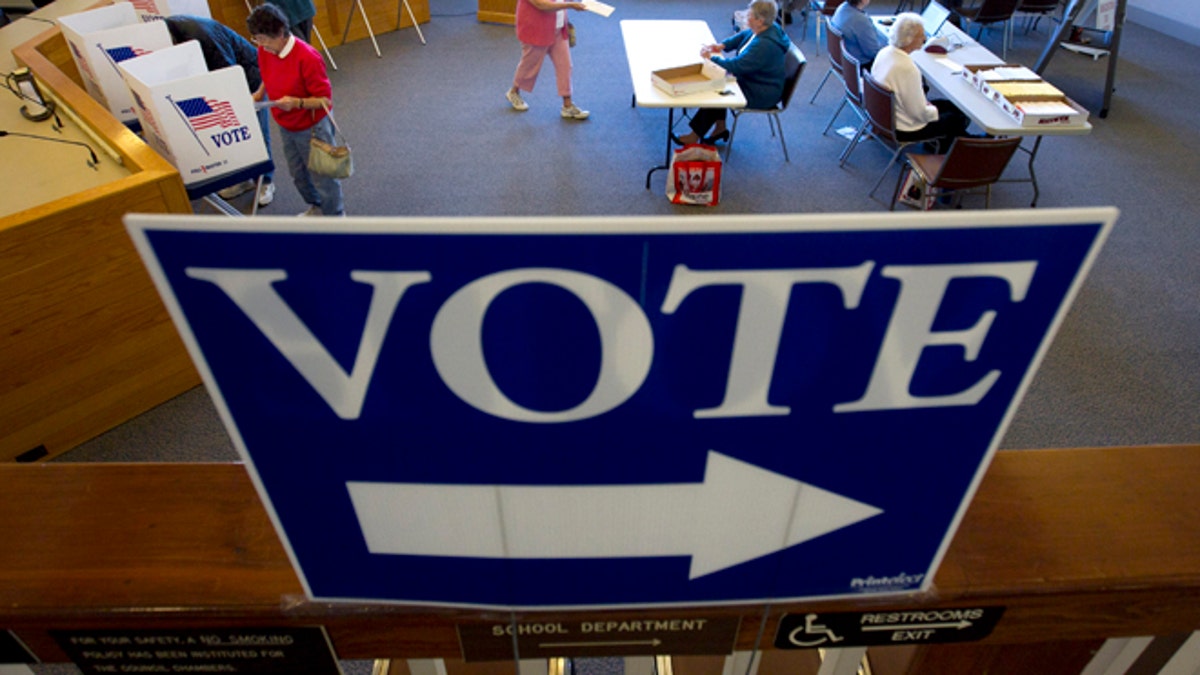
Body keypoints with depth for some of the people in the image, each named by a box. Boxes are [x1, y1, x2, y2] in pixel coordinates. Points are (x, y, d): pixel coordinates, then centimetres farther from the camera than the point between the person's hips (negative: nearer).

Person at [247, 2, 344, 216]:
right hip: (286, 127, 8)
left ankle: (336, 217, 27)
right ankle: (316, 207, 45)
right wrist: (259, 94, 0)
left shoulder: (307, 57, -27)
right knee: (298, 174, 22)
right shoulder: (264, 52, -5)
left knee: (322, 175, 6)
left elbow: (326, 99, -23)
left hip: (312, 128, -7)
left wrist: (297, 103, -36)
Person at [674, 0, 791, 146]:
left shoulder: (764, 45, -32)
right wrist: (722, 45, -1)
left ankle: (695, 136, 5)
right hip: (753, 80, 10)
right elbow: (742, 36, 15)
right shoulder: (763, 29, -3)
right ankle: (720, 128, 16)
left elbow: (735, 66, -31)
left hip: (760, 94, -10)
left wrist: (711, 57, -18)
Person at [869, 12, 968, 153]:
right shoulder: (907, 69, -33)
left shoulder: (884, 52, -7)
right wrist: (934, 111, -3)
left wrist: (926, 104, 9)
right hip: (903, 129, -8)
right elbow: (920, 113, -25)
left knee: (948, 104, 22)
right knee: (959, 118, 12)